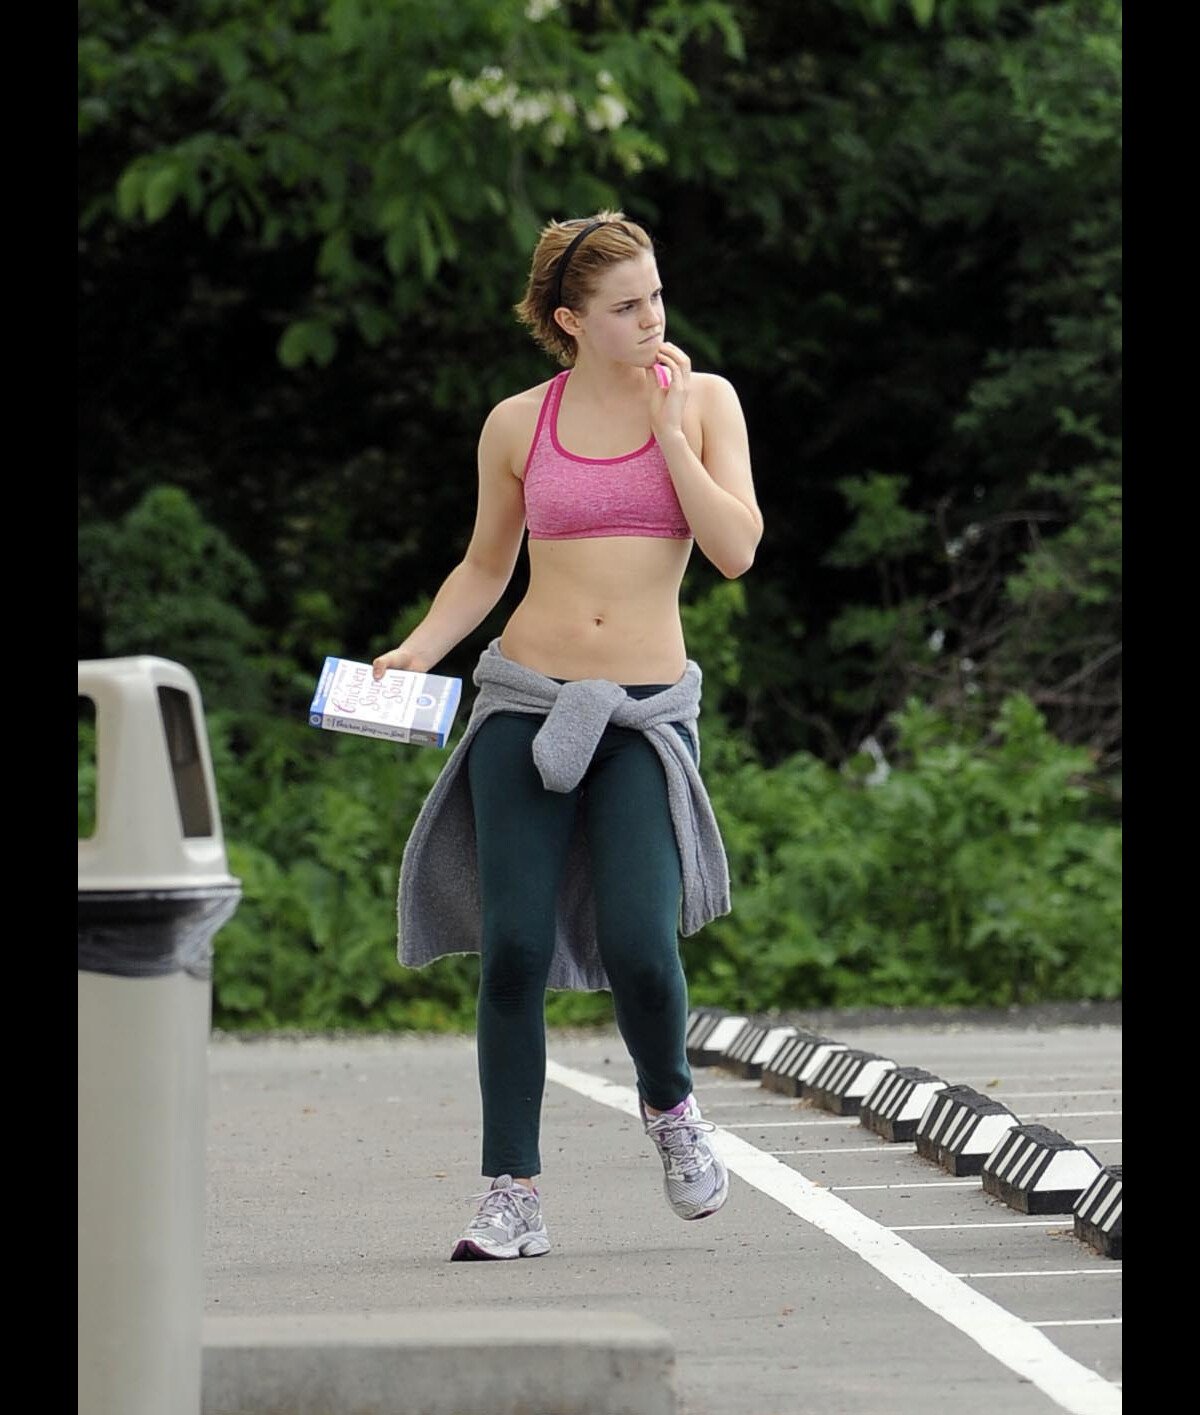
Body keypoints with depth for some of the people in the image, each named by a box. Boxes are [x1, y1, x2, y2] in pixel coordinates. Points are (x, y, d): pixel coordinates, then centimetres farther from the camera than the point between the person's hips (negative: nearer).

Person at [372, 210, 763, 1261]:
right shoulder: (519, 424, 6)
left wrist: (665, 426, -9)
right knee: (515, 947, -6)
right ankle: (514, 1195, 2)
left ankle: (669, 1104, 15)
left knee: (638, 941, -17)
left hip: (647, 710, -1)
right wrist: (418, 651, 1)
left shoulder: (704, 399, 4)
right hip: (526, 701, 1)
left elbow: (737, 549, -6)